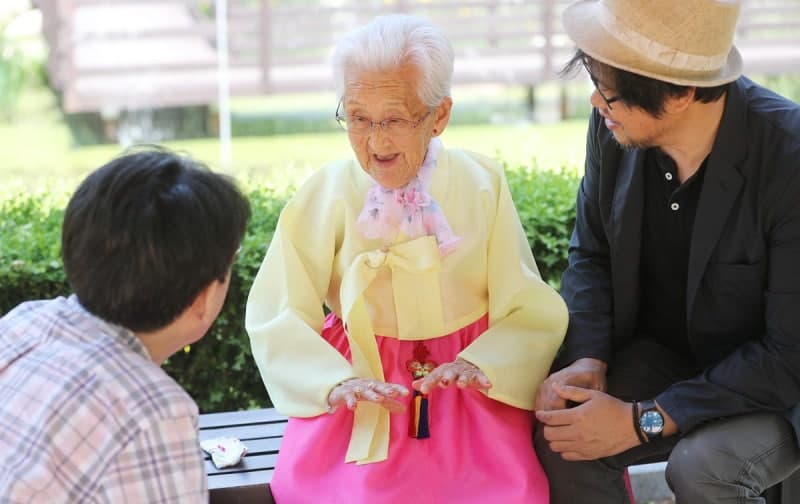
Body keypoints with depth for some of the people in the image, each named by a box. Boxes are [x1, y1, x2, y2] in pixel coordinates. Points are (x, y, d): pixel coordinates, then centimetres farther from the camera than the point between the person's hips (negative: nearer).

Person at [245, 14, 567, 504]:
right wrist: (337, 383, -22)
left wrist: (480, 365, -21)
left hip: (474, 382, 1)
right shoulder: (325, 195, -8)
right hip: (360, 383, 0)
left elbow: (530, 311, -2)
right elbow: (277, 318, -5)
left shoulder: (482, 184, -6)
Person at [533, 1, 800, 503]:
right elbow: (592, 253, 3)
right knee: (560, 440, -23)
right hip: (663, 356, 4)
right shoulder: (614, 126, -12)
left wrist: (645, 421, -27)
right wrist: (587, 359, -16)